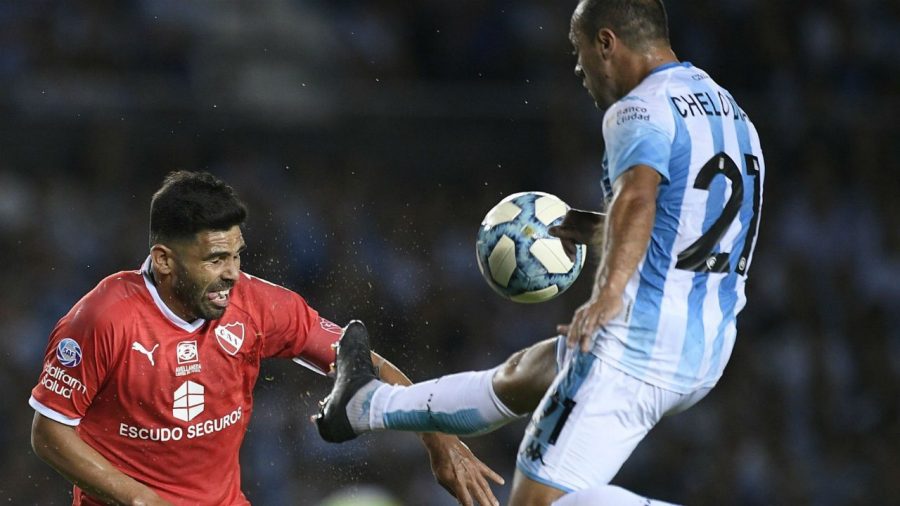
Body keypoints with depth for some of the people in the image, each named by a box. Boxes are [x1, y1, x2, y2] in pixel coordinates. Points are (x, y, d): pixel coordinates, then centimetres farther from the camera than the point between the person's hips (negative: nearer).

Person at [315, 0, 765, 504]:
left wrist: (609, 293, -47)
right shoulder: (732, 116, 16)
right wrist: (604, 230, 37)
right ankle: (365, 407, 49)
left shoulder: (642, 109, -14)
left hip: (637, 347, -10)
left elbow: (637, 195, -34)